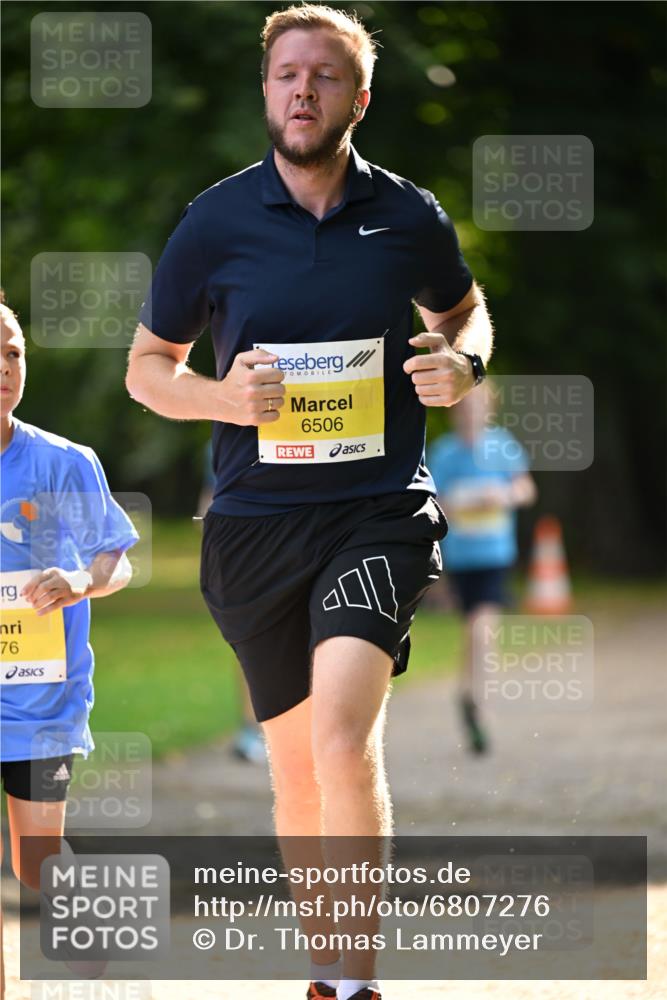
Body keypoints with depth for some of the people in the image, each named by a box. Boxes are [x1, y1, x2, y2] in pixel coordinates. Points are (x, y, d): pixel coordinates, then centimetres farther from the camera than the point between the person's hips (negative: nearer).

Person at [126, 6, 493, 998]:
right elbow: (147, 367, 10)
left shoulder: (407, 215, 1)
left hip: (380, 509, -2)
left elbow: (464, 311, 22)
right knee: (295, 759, 10)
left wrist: (462, 362, -2)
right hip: (256, 520, 2)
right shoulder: (215, 222, 0)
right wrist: (221, 398, -11)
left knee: (344, 736, -21)